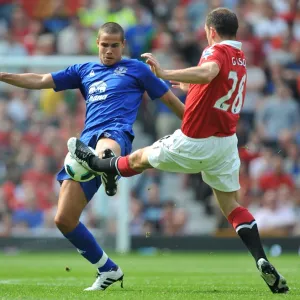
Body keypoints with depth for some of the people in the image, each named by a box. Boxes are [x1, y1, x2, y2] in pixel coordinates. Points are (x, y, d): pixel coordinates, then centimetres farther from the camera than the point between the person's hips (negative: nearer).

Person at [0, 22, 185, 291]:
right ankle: (108, 270, 14)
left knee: (105, 148, -48)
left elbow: (169, 99, 21)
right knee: (64, 219, -1)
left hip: (116, 133, -5)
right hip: (86, 142, 5)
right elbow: (40, 81, 22)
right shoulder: (84, 71, 26)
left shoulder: (136, 69, 16)